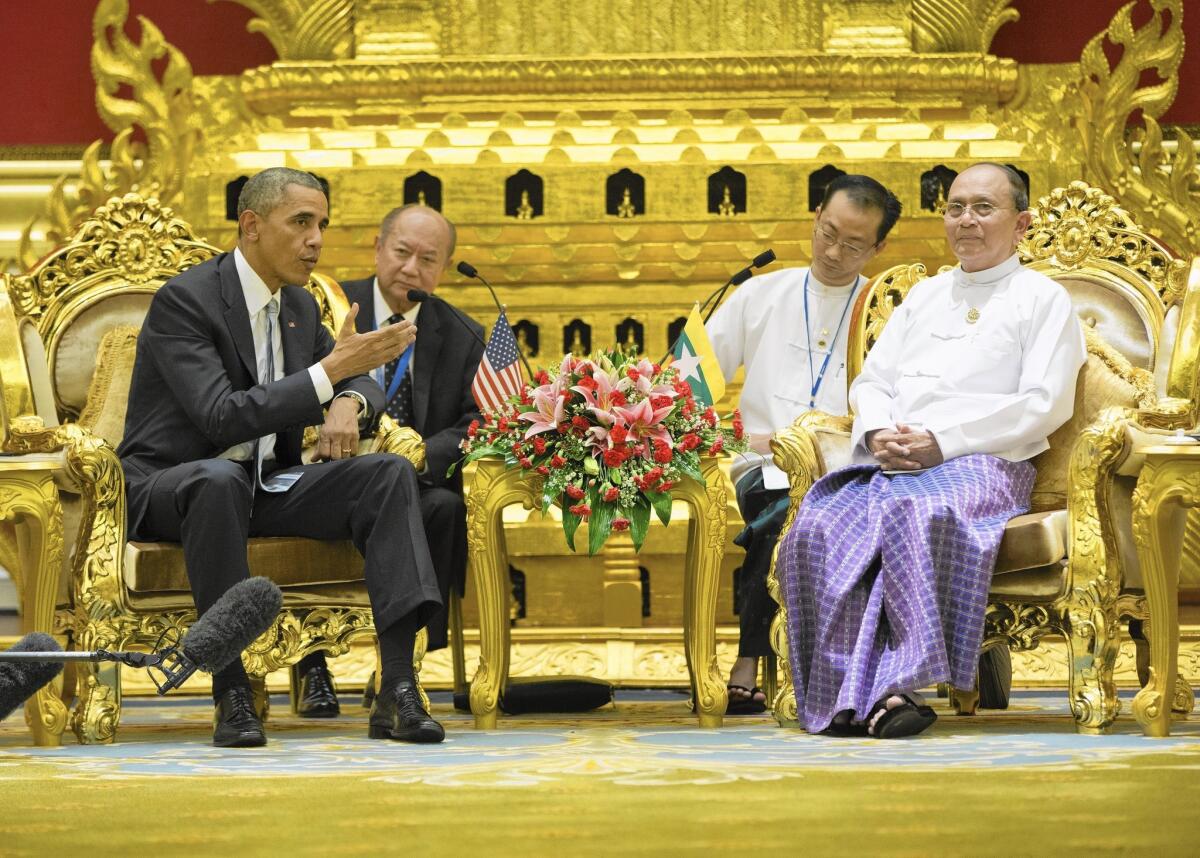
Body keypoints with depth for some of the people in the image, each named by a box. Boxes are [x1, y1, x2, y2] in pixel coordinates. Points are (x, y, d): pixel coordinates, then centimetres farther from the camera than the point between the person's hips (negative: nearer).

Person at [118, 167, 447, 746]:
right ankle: (230, 693, -35)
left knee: (389, 473, -16)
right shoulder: (183, 301, -14)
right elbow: (221, 417, -24)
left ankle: (398, 692, -27)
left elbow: (364, 384, 22)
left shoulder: (300, 307, 11)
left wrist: (348, 404, -5)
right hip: (166, 489, -7)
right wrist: (329, 372, -26)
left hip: (266, 486, 7)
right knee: (221, 478, -42)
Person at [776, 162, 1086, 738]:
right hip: (890, 460, 5)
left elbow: (1045, 404, -3)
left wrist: (942, 442, -11)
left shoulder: (1042, 298, 10)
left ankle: (894, 684, -42)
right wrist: (880, 433, -2)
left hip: (983, 461, -5)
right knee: (818, 529, -27)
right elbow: (870, 380, 24)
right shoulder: (925, 294, 30)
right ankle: (865, 692, -34)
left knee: (912, 513, -40)